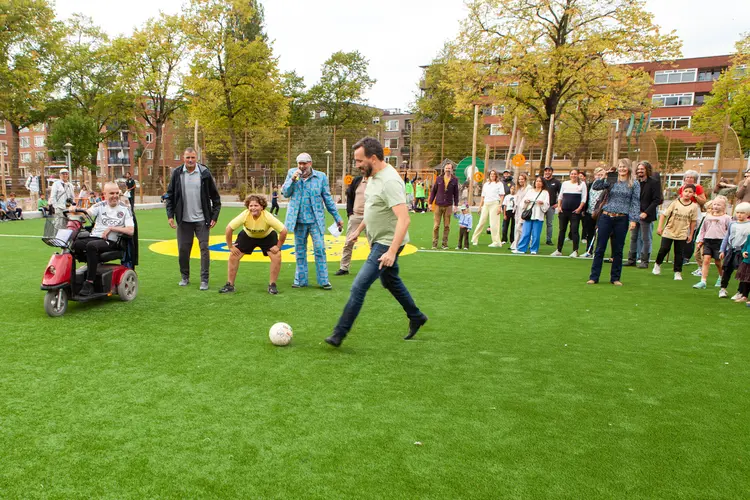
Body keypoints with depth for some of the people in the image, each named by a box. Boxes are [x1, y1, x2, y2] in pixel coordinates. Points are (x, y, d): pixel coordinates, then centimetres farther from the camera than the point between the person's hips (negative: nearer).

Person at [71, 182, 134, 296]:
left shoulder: (124, 209, 6)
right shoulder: (100, 206, 15)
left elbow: (131, 231, -4)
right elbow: (88, 212, -5)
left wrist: (111, 228, -10)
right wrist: (76, 209, -27)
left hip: (110, 241, -4)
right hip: (93, 237, 4)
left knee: (91, 245, -36)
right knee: (73, 244, -26)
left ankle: (89, 283, -34)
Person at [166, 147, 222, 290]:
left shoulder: (205, 173, -3)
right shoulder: (177, 173, 1)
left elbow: (215, 196, 2)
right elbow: (170, 195, 7)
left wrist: (214, 216, -3)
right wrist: (170, 215, -1)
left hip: (202, 219, -2)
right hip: (183, 220, 2)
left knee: (204, 249, -1)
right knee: (183, 249, 8)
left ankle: (204, 280, 7)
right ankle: (185, 277, 25)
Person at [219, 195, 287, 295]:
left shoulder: (268, 217, -36)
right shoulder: (244, 215, -33)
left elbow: (283, 231, -31)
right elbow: (228, 229, -25)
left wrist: (278, 246, -23)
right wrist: (230, 246, -19)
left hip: (267, 236, -1)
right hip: (248, 235, 1)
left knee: (276, 257, -18)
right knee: (233, 256, -8)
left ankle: (272, 285, 0)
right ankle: (230, 285, 8)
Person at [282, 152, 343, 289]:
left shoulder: (321, 177, -1)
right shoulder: (292, 173, 4)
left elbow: (328, 199, 3)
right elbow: (285, 193, 0)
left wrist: (337, 217, 2)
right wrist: (293, 180, -16)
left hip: (316, 220, -2)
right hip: (298, 220, 2)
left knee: (320, 250, -5)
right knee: (300, 251, 9)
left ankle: (323, 280, 2)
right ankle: (300, 279, 18)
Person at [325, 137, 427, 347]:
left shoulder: (390, 181, -25)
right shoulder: (374, 176, 6)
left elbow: (404, 219, -31)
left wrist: (392, 252, -36)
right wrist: (359, 229, 25)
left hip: (387, 243, -10)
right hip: (379, 241, 10)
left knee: (359, 286, -10)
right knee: (391, 282, 24)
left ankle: (339, 334, -1)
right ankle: (416, 318, 42)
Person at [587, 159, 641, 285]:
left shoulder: (634, 184, 4)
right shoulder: (611, 181, 7)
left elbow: (635, 203, -1)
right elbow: (595, 187, -3)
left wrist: (633, 219, -8)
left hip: (621, 219, -1)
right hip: (606, 217, 1)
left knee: (618, 250, 6)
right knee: (600, 248, 2)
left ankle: (615, 278, 17)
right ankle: (594, 277, 7)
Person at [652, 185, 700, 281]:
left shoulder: (694, 206, -2)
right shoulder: (675, 203, -6)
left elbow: (693, 221, 5)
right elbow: (664, 214, -3)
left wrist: (691, 234, 6)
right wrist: (660, 227, -7)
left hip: (682, 234, 1)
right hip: (668, 231, -1)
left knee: (679, 253, 3)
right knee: (664, 249, 0)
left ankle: (678, 272, 12)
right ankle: (657, 264, 26)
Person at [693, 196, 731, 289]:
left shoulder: (726, 218, 0)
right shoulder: (708, 217, 9)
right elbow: (703, 229, 15)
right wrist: (700, 241, 11)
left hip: (719, 241, -2)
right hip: (708, 240, 2)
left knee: (718, 262, 7)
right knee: (706, 260, -8)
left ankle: (721, 277, 36)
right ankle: (703, 282, -11)